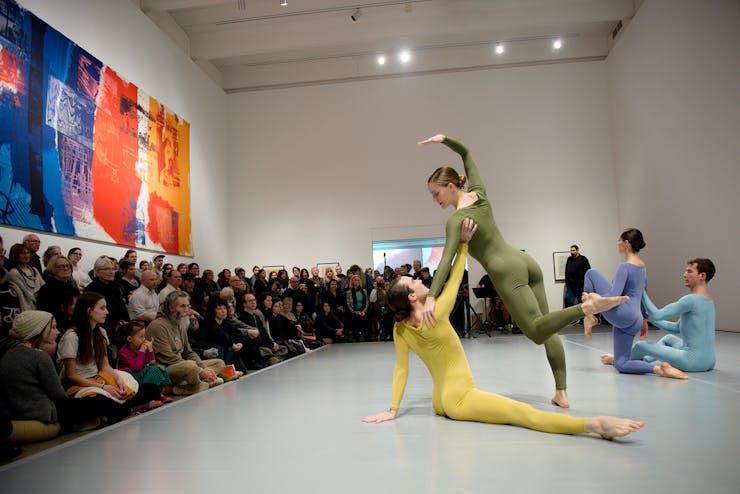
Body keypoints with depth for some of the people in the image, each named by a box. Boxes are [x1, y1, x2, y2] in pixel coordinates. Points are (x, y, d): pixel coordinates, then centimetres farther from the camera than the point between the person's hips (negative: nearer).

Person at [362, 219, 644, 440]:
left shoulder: (400, 329, -1)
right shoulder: (436, 315, -17)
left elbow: (401, 370, -1)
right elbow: (455, 279, -7)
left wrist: (392, 410, 3)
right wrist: (463, 243, 0)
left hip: (440, 402, 9)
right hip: (460, 399, -8)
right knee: (526, 414, -28)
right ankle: (594, 424, -43)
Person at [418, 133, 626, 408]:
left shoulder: (456, 219, -12)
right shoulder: (479, 193, 7)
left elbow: (446, 260, -24)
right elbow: (466, 153, 21)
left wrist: (431, 298, -29)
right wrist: (444, 138, 11)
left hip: (506, 271, -8)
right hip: (525, 261, 8)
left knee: (537, 332, -8)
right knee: (546, 330, 8)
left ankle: (587, 306, -30)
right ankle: (561, 393, 7)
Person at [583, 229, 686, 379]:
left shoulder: (624, 267, -12)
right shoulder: (642, 267, 15)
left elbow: (613, 297, -22)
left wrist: (591, 297, -9)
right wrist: (644, 319, 35)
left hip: (621, 314, -9)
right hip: (634, 321, 9)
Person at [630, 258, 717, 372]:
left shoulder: (692, 299, -17)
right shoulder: (709, 301, 15)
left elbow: (657, 315, -18)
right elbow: (677, 328, 19)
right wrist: (649, 317, 13)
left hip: (694, 361, -10)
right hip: (709, 362, 10)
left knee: (641, 345, -1)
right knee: (668, 338, 33)